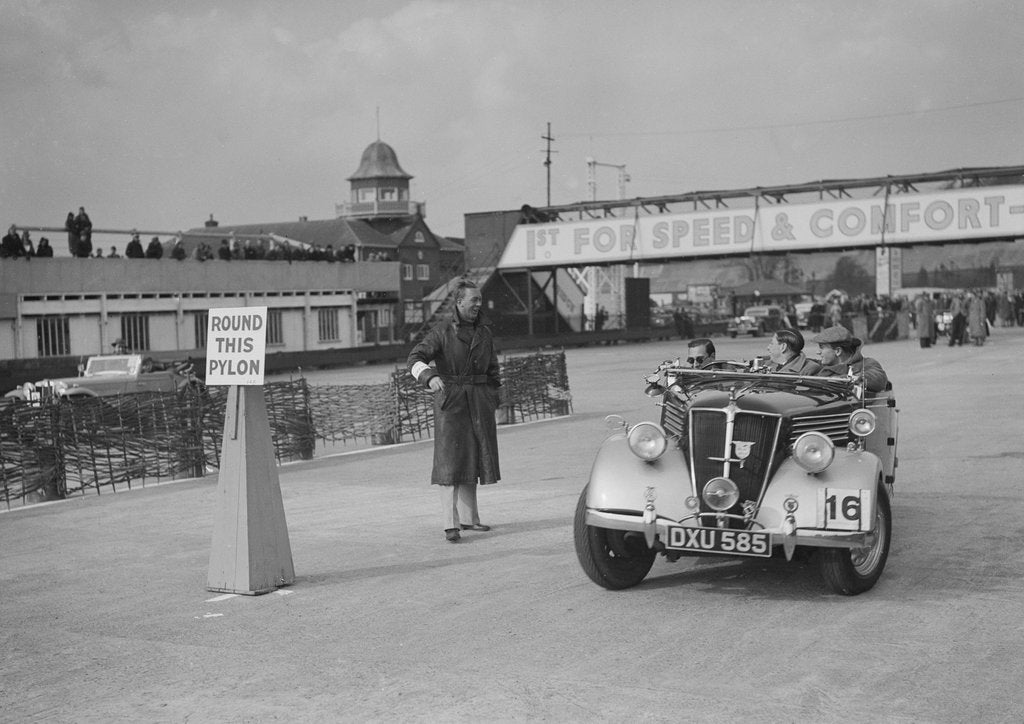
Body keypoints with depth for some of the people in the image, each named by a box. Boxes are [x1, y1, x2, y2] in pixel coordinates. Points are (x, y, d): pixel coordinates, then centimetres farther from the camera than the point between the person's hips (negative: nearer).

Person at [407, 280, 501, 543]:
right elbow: (415, 359, -15)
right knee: (450, 461, -9)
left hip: (479, 402, 5)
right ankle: (451, 525, -11)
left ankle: (468, 517, 24)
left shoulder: (485, 333, 10)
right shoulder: (442, 333, -6)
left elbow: (492, 369, 18)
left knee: (472, 460, 12)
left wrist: (493, 400, 14)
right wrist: (430, 377, -35)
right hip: (450, 400, -5)